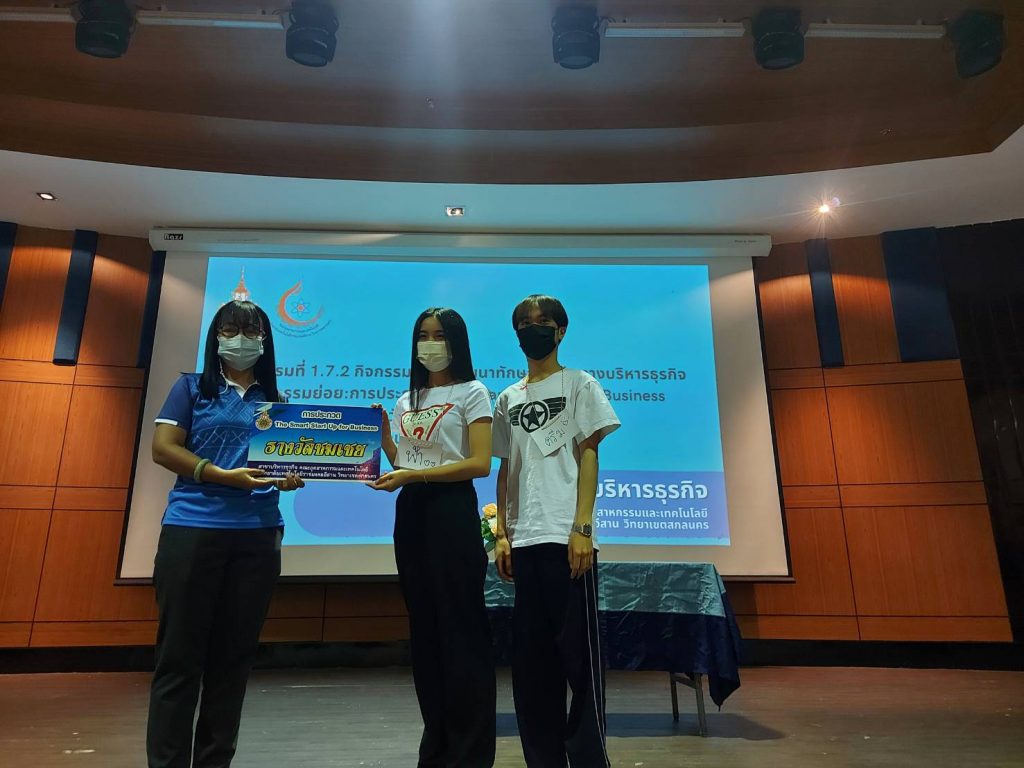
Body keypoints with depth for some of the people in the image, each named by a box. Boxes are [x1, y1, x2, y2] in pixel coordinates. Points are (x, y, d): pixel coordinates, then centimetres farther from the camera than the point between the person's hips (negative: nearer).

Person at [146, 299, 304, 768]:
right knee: (179, 654, 3)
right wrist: (223, 476, -16)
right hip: (192, 530, -3)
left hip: (258, 535, 3)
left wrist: (289, 478, -11)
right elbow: (162, 448, -4)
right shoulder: (191, 387, 5)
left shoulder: (276, 401, 13)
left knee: (234, 655, 9)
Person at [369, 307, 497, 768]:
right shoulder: (407, 400, 16)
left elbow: (480, 464, -13)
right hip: (410, 511, 6)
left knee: (461, 628, -2)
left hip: (451, 510, -6)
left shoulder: (471, 393, -1)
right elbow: (400, 464, 15)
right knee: (424, 627, 10)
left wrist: (414, 475, -19)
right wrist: (381, 431, 2)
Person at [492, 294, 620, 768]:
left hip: (565, 537, -4)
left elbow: (588, 457, -2)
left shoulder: (579, 384, 5)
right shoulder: (508, 399, 17)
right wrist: (502, 535, 7)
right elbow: (506, 470, 16)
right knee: (531, 655, 9)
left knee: (577, 649, -2)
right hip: (523, 539, 5)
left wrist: (582, 529, -11)